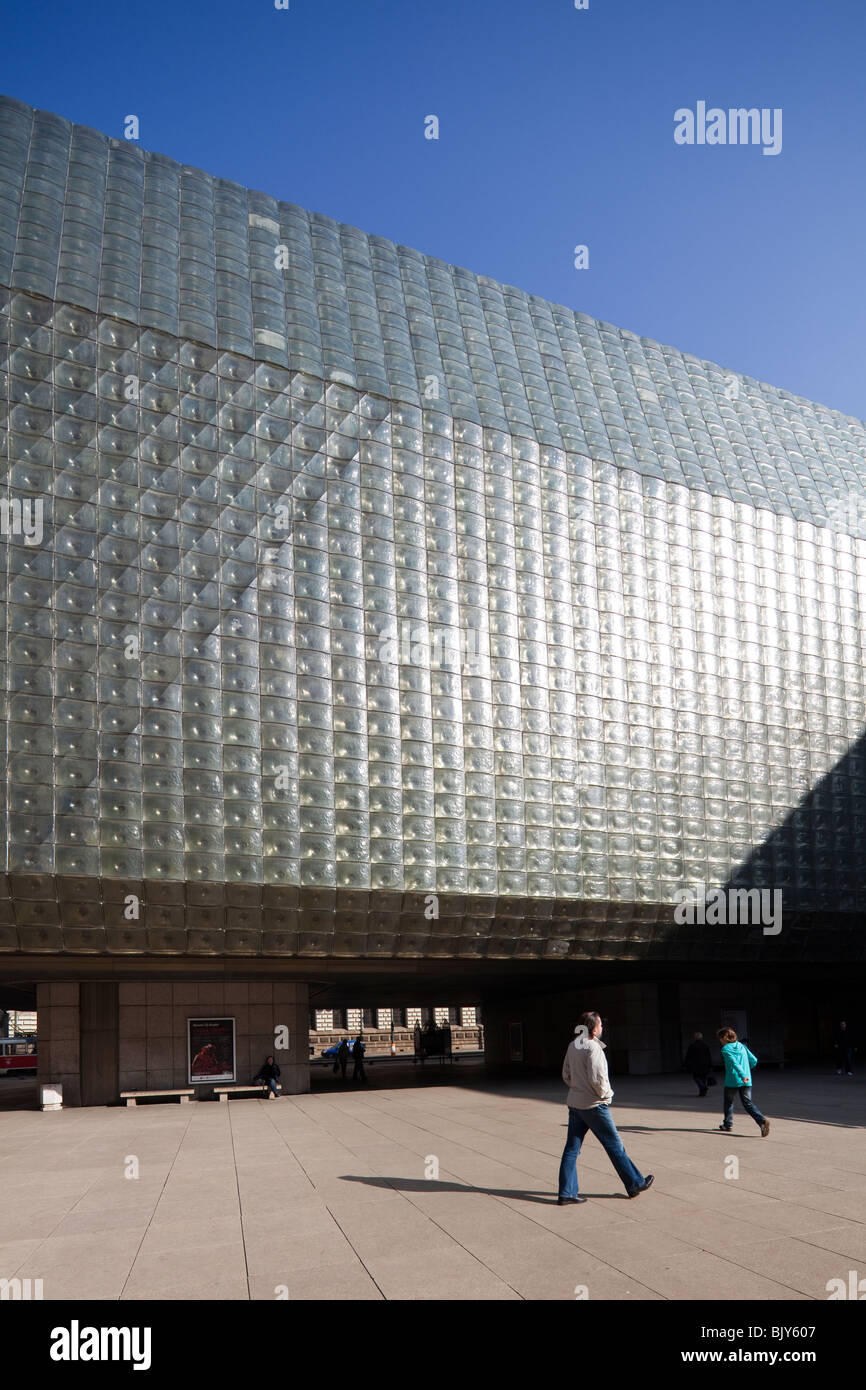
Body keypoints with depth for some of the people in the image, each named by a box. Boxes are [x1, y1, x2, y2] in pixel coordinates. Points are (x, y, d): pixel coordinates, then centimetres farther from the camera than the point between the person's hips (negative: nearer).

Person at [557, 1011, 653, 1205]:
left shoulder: (572, 1046, 6)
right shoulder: (593, 1047, -18)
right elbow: (597, 1077, -23)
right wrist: (604, 1094, -7)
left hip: (574, 1104, 7)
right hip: (594, 1105, -7)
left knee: (571, 1148, 6)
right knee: (615, 1145, 6)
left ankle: (566, 1192, 6)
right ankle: (635, 1184, 19)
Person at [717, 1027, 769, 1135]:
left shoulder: (725, 1049, -6)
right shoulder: (742, 1046, 12)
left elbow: (734, 1062, -22)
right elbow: (754, 1061, 11)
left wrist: (742, 1074, -32)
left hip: (732, 1081, -5)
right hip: (746, 1081, 5)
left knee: (728, 1102, 16)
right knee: (748, 1103, 2)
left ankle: (728, 1124, 26)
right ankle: (762, 1121, -19)